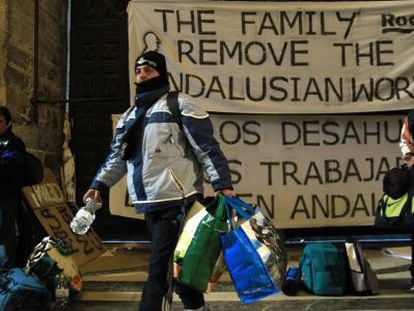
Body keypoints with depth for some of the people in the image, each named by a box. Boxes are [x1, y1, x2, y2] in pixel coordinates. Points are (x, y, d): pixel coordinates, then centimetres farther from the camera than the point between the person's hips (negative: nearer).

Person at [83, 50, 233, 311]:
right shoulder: (130, 115, 19)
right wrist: (100, 184, 8)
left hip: (178, 201, -7)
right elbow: (118, 156, 21)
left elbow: (206, 147, -9)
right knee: (177, 265, 16)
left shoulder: (179, 104, -3)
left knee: (160, 268, -7)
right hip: (150, 204, 7)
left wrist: (222, 183, -17)